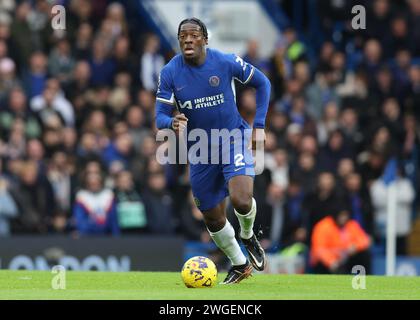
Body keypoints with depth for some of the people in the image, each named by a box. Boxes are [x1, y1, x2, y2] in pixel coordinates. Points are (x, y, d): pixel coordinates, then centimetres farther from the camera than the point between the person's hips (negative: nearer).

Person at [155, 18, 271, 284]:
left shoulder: (226, 62, -15)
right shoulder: (170, 73, -12)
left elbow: (262, 83, 0)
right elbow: (160, 117, -10)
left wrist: (259, 126, -5)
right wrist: (172, 123, -35)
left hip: (234, 139, -3)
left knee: (241, 200, -26)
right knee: (213, 218, 10)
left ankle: (248, 236, 10)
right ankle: (240, 265, 36)